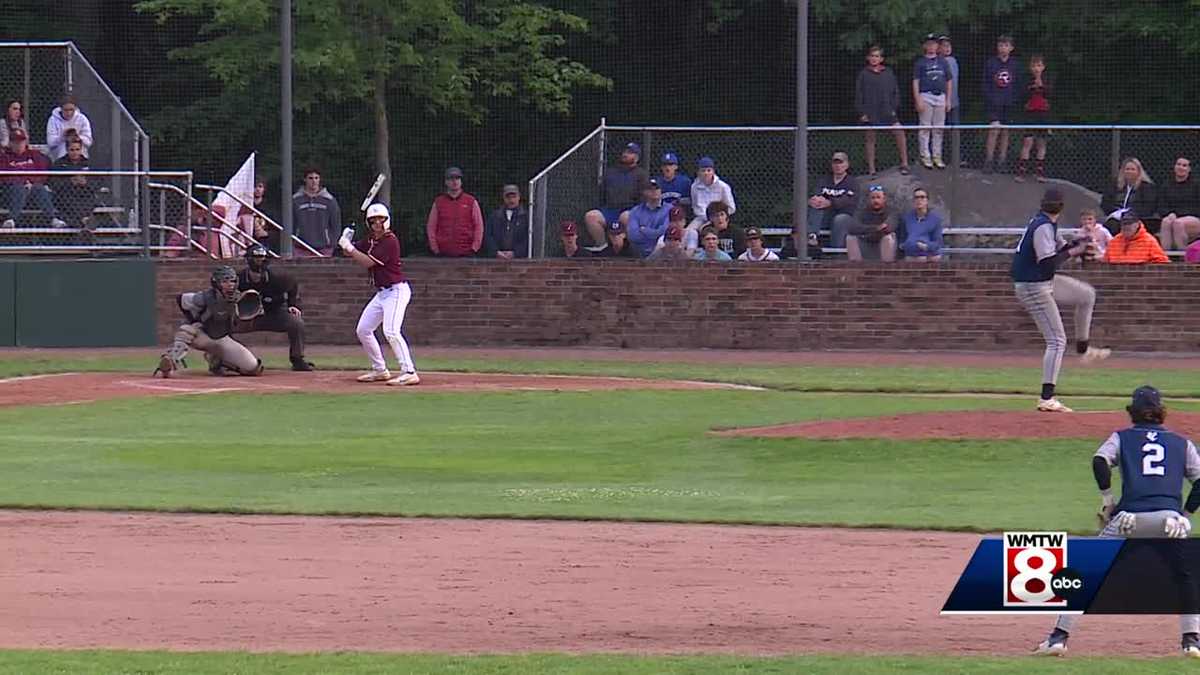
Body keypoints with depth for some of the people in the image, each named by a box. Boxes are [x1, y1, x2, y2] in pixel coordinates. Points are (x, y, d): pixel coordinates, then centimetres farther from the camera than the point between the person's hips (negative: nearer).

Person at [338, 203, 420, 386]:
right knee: (363, 330, 12)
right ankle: (380, 370, 22)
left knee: (391, 331, -23)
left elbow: (368, 262, -21)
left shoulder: (390, 241, -17)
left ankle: (409, 372, -26)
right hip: (381, 293, 10)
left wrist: (349, 247, -20)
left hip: (397, 290, -10)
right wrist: (346, 242, -10)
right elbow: (350, 253, 11)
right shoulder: (370, 239, 10)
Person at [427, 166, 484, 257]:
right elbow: (430, 227, 11)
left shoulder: (471, 201, 9)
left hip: (466, 253, 0)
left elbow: (479, 226, 8)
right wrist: (434, 249, 2)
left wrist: (474, 247, -1)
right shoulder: (438, 202, 11)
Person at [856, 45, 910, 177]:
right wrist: (861, 112, -5)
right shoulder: (863, 74, 1)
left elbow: (895, 92, 12)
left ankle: (904, 164, -6)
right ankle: (871, 168, 13)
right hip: (870, 114, -1)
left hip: (887, 112, 1)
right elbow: (858, 95, 2)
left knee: (899, 133, -12)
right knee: (870, 139, 4)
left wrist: (894, 108, 2)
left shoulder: (888, 73, 7)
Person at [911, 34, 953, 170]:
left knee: (939, 129, 7)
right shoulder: (920, 62, 1)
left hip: (940, 96, 4)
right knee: (925, 128, -2)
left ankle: (937, 157, 14)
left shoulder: (942, 62, 14)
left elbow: (949, 81, 17)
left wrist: (948, 100, 10)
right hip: (926, 96, -4)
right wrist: (918, 100, -12)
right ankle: (925, 157, 2)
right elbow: (915, 82, -3)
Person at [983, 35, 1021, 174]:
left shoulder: (1015, 65, 6)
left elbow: (1018, 84, 9)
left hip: (1009, 103, 3)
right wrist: (988, 99, -8)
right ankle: (989, 160, -10)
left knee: (1005, 131, 8)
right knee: (994, 130, -11)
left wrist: (1015, 99, -1)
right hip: (995, 101, -3)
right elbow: (985, 83, 1)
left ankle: (1002, 160, 14)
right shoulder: (990, 63, 0)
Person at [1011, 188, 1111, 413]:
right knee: (1056, 340, -10)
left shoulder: (1047, 224, 8)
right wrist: (1072, 252, -17)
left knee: (1087, 295, 24)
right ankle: (1046, 399, -13)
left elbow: (1060, 249, 15)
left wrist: (1076, 245, -4)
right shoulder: (1043, 227, -23)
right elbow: (1048, 263, -29)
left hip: (1045, 282, 10)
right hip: (1033, 287, -10)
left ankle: (1083, 350, 31)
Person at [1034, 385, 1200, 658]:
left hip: (1129, 518, -1)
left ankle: (1059, 637, 1)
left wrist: (1107, 499, 5)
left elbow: (1100, 461, -1)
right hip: (1169, 520, 1)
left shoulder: (1121, 438, 18)